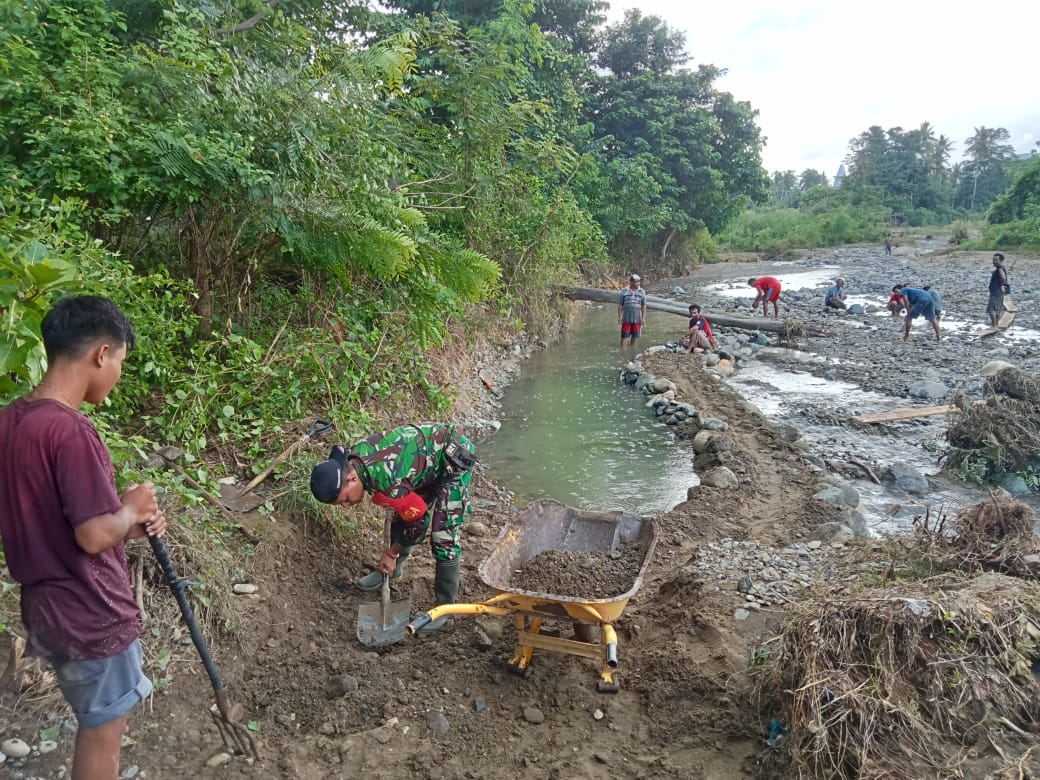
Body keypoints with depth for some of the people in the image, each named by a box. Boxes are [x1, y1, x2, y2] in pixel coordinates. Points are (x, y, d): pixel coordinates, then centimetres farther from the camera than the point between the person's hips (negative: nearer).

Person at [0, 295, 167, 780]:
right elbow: (94, 536, -26)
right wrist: (130, 510, -7)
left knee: (95, 724, 25)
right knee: (103, 731, 11)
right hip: (91, 614, -8)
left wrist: (128, 525, 4)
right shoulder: (70, 430, -26)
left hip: (46, 605, 8)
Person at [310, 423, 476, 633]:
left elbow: (419, 520, -20)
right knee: (401, 516, 14)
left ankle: (445, 606, 5)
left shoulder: (386, 483, -37)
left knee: (444, 536, -10)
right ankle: (391, 568, 37)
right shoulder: (353, 457, -12)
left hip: (454, 458, -8)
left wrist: (392, 553, -5)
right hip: (429, 453, 8)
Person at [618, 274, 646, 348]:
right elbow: (620, 305, 0)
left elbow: (644, 306, 5)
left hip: (637, 318, 2)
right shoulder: (624, 291, -1)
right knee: (624, 336, -2)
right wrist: (619, 317, -5)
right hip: (626, 318, -2)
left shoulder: (642, 292, 4)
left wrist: (643, 318, -1)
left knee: (634, 336, 9)